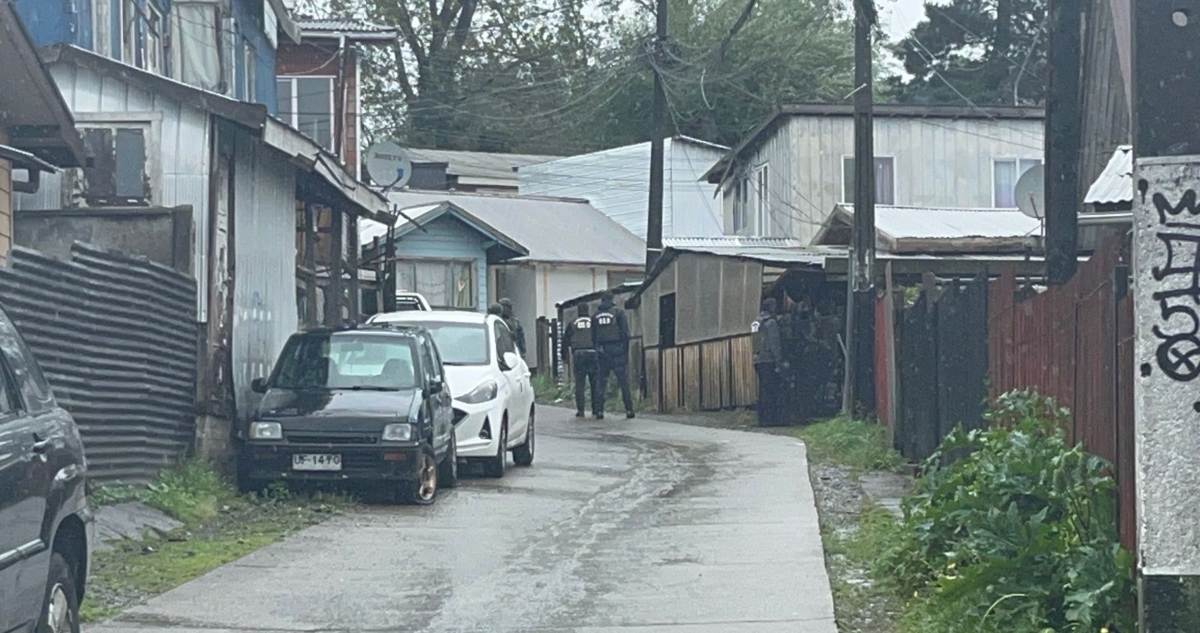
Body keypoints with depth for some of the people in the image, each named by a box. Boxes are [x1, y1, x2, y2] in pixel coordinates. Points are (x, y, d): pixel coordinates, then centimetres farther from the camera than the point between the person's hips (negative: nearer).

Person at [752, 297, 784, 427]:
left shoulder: (756, 323, 16)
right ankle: (771, 419, -11)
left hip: (758, 359, 8)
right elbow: (775, 344, -13)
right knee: (771, 391, -8)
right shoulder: (771, 323, -8)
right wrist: (779, 363, -14)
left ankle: (762, 419, 11)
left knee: (763, 391, 11)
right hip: (769, 360, -8)